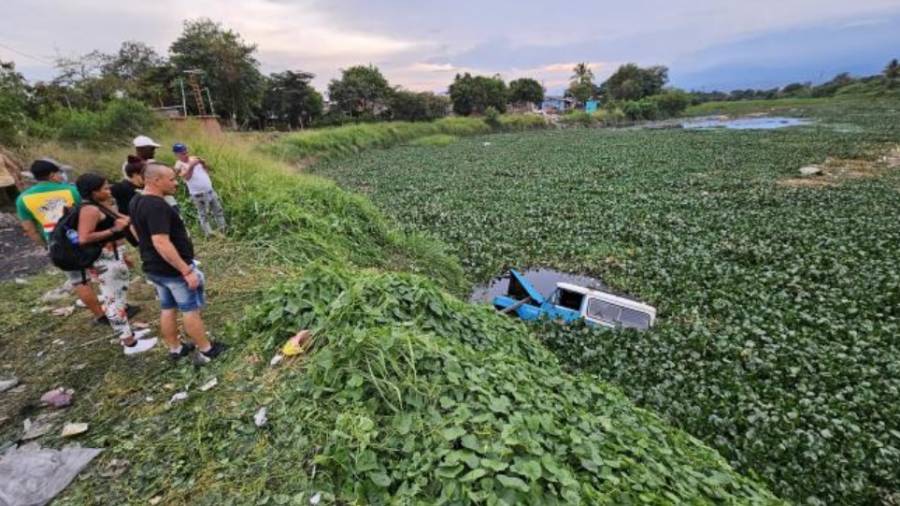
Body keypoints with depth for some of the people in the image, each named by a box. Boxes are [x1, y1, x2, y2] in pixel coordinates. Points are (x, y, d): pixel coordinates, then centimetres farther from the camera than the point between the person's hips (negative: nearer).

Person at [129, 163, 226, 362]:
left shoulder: (137, 202, 5)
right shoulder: (156, 206, -27)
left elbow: (135, 229, 20)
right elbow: (161, 243, -32)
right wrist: (187, 271, -30)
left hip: (153, 267, 9)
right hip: (173, 269, -9)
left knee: (168, 308, 19)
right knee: (191, 309, 3)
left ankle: (175, 348, 32)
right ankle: (206, 350, 14)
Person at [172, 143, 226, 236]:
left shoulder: (194, 159, 7)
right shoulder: (179, 165, -8)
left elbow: (207, 169, 11)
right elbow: (186, 177, -24)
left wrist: (204, 163, -8)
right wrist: (191, 166, -35)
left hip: (210, 190, 6)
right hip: (198, 194, -6)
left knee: (218, 210, 13)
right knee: (203, 215, 1)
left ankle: (222, 231, 24)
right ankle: (209, 235, 6)